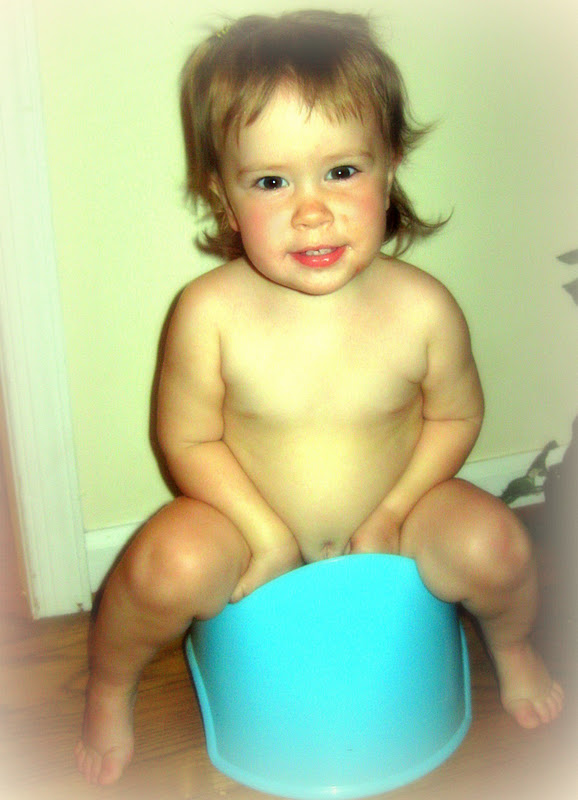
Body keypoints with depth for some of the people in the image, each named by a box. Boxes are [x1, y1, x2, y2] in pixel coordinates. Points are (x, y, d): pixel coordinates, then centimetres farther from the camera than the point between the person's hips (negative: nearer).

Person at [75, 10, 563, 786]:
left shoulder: (423, 308, -20)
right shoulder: (210, 314, -25)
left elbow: (455, 417, -5)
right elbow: (189, 439, -14)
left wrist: (390, 515, -12)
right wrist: (268, 535, -17)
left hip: (389, 511, 2)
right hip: (250, 518, -1)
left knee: (496, 546, -18)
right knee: (169, 566, -28)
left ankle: (511, 647, 21)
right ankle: (109, 689, 8)